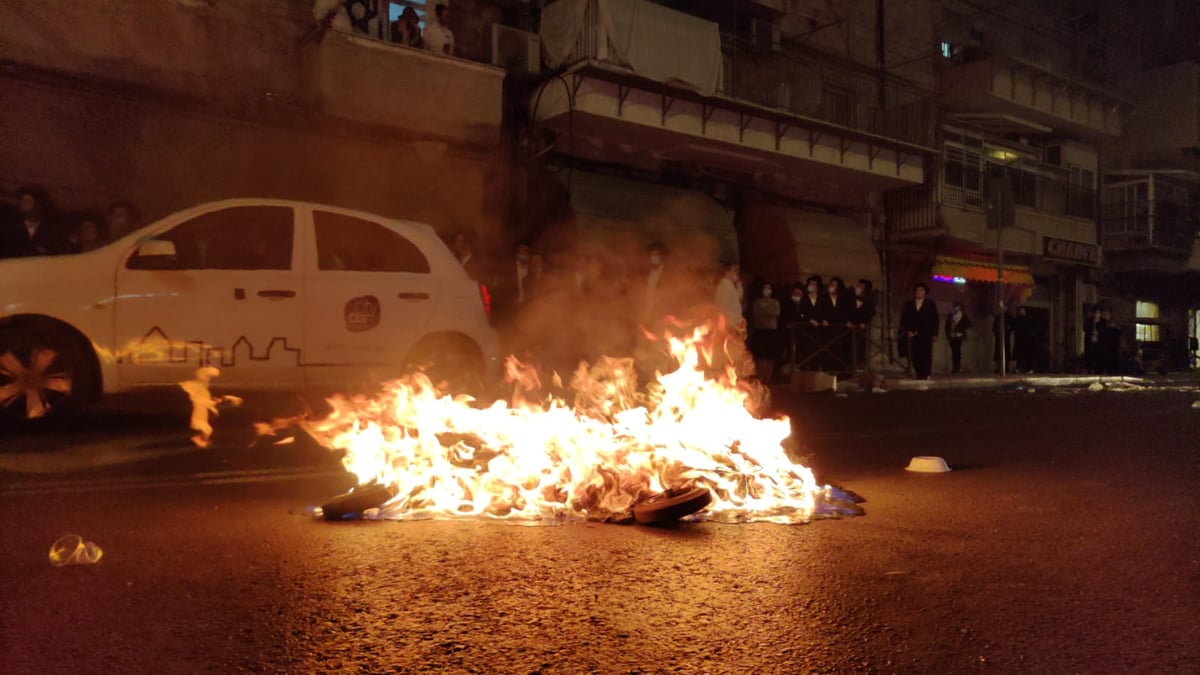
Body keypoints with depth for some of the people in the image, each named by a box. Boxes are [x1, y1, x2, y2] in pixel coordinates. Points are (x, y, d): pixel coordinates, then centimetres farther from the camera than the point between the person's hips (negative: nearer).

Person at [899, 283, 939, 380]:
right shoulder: (908, 305, 15)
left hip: (926, 335, -1)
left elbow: (935, 320, 6)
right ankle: (919, 374, 1)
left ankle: (925, 374, -3)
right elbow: (903, 319, 13)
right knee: (915, 355, -5)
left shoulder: (930, 304, 10)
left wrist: (934, 334, -1)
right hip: (913, 335, 2)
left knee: (926, 355, -7)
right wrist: (907, 331, -1)